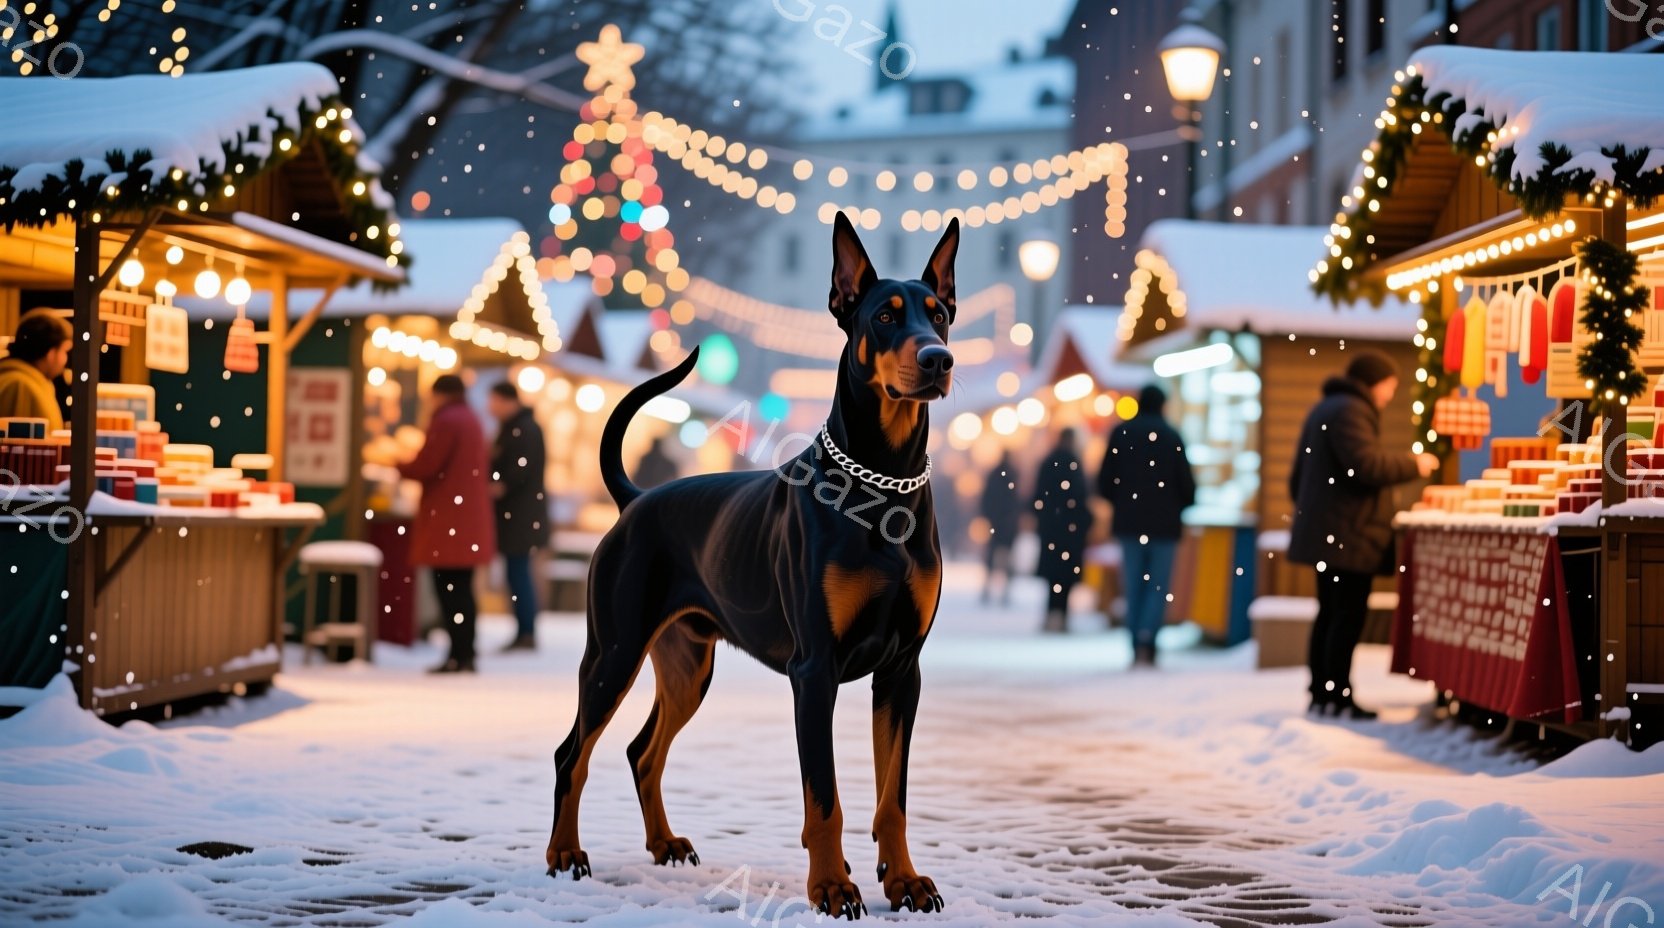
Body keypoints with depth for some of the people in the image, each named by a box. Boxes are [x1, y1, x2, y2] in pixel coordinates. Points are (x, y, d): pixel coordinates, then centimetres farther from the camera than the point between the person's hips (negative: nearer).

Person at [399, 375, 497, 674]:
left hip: (447, 517, -9)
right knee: (461, 588, 11)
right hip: (469, 515, 9)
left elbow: (426, 466, -15)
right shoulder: (471, 420, 17)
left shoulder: (446, 421, -10)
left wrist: (399, 466, 3)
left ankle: (458, 656, -10)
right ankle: (466, 655, 13)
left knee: (449, 587, -8)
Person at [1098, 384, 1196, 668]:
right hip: (1164, 523, -2)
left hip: (1129, 521, 2)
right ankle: (1147, 639, -16)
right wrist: (1182, 505, 16)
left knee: (1134, 587, 9)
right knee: (1159, 587, 3)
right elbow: (1186, 482, -4)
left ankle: (1137, 648, 8)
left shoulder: (1121, 433, 1)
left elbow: (1105, 480, 0)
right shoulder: (1172, 436, -5)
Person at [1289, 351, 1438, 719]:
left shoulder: (1326, 409, 21)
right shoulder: (1350, 412, -13)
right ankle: (1338, 697, -9)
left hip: (1325, 532, 11)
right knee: (1349, 615, -9)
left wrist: (1308, 509, 32)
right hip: (1349, 534, -11)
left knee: (1331, 614, 11)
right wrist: (1412, 464, -10)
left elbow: (1299, 475, 26)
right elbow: (1366, 465, -24)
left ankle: (1321, 694, 12)